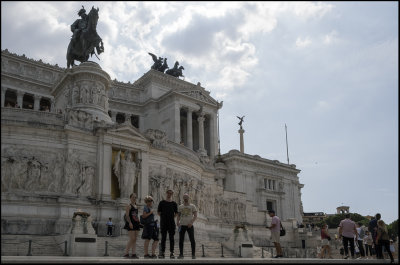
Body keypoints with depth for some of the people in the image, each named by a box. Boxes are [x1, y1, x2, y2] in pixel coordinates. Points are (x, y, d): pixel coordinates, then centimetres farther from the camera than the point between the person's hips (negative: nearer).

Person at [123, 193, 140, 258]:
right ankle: (126, 253, -5)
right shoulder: (129, 206, -3)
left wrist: (139, 222, 17)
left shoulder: (136, 206, 20)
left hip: (136, 223, 8)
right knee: (132, 239, -12)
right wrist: (130, 222, -23)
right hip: (131, 224, -8)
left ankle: (134, 254, 5)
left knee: (135, 239, 4)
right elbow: (127, 215, -13)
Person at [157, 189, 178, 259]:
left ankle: (171, 253, 5)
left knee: (171, 238, 2)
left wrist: (172, 218, 5)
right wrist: (162, 217, 5)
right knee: (163, 238, 2)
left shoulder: (174, 203, 8)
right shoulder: (162, 202, 6)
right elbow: (158, 211, 10)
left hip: (171, 223, 1)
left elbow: (176, 213, 14)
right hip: (163, 223, -1)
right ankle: (162, 253, 6)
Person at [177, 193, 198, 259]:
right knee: (181, 240, 2)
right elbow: (178, 216, 13)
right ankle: (181, 254, 11)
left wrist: (191, 222, -17)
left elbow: (195, 215, -2)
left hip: (190, 226, -2)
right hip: (182, 225, 2)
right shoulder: (180, 207, 12)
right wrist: (178, 223, -6)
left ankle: (193, 254, -1)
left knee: (192, 240, -7)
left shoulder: (192, 206, 4)